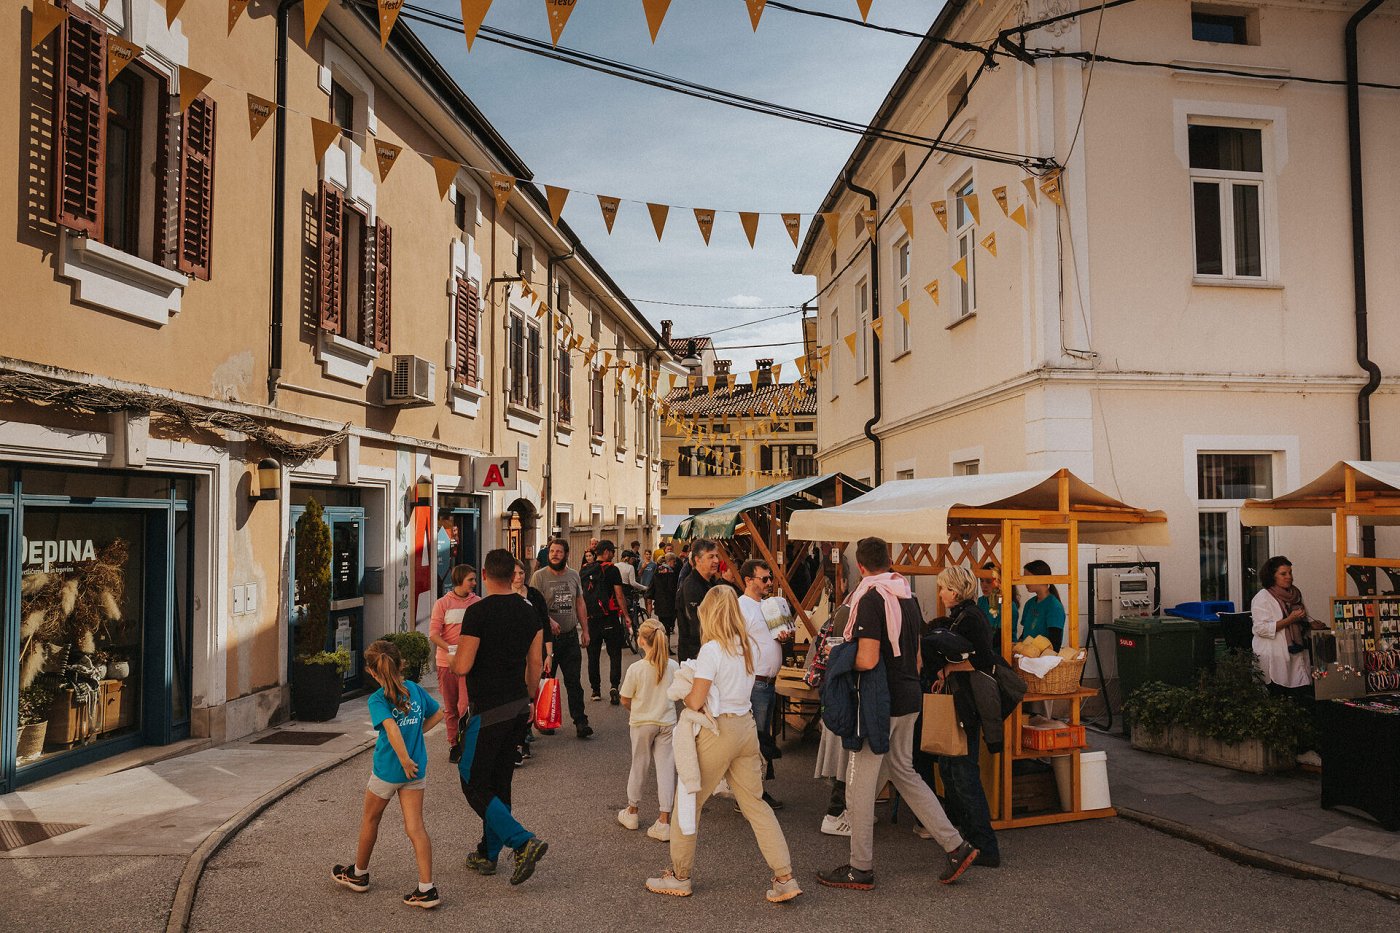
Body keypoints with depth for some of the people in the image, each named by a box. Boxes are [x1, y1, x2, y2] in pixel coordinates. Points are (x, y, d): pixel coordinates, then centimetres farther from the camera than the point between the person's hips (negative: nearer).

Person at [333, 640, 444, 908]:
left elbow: (392, 728, -30)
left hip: (387, 770, -4)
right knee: (415, 827, 3)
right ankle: (427, 889, -3)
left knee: (370, 820, 20)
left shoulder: (377, 700, -14)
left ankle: (359, 874, 39)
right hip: (417, 770, 4)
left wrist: (405, 759, -27)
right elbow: (437, 714, 13)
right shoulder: (415, 689, 2)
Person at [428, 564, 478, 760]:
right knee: (451, 707, 11)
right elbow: (433, 634, -6)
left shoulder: (478, 603, 4)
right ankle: (453, 745, 24)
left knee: (465, 706, -12)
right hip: (446, 662, 0)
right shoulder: (442, 604, 0)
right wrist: (450, 649, -20)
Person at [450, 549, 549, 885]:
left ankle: (523, 842, -9)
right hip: (519, 706, 7)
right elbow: (535, 664, 10)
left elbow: (462, 666, -17)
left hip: (489, 711, -7)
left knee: (473, 782, 2)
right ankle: (487, 854, 26)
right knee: (499, 782, 17)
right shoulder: (528, 611, 5)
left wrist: (455, 656, 6)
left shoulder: (478, 612, -16)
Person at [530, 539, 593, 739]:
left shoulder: (573, 575, 9)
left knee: (574, 681, 3)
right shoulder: (539, 576, -6)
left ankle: (580, 721, 4)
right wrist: (549, 621, -27)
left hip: (571, 636, 3)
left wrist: (585, 630, 13)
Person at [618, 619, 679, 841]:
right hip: (667, 722, 2)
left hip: (641, 723, -1)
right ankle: (664, 821, 3)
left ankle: (631, 812, 33)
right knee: (665, 767, 5)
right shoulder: (673, 666, -9)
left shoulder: (635, 669, -17)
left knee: (639, 765, 15)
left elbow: (625, 700, -8)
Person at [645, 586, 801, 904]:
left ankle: (679, 877, 21)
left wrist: (684, 692, 4)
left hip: (717, 731, -7)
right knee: (755, 803, 12)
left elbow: (695, 702, -17)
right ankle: (785, 878, 9)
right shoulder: (748, 646, 4)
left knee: (689, 802, 10)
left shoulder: (711, 650, -17)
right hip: (746, 726, 7)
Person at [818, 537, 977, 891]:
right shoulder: (908, 596, 10)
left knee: (860, 783, 2)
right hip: (909, 696, 9)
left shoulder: (870, 599, -17)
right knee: (904, 772, 20)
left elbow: (867, 660, -24)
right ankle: (956, 845, 19)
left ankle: (860, 869, 11)